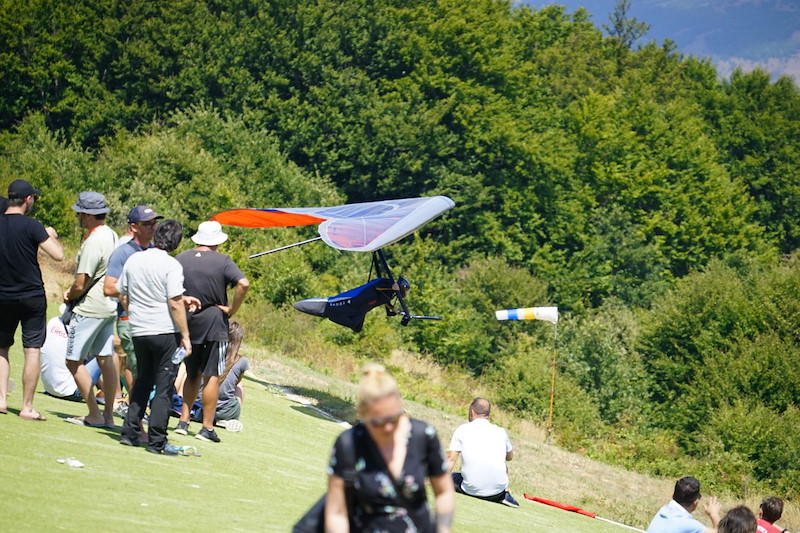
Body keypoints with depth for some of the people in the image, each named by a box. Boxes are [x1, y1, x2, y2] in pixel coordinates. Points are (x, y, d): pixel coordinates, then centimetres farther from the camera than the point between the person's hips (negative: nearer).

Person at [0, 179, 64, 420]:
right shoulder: (31, 226, -15)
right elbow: (58, 255, -17)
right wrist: (52, 236, 2)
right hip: (32, 296, -4)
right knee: (32, 350, 1)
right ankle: (27, 407, 1)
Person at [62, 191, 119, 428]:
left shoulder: (93, 242, -21)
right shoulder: (113, 236, 8)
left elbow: (80, 285, -21)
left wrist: (69, 296, 0)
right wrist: (75, 290, 7)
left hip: (90, 309, -9)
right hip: (110, 306, 9)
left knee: (74, 360, -1)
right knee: (106, 359, 11)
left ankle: (94, 415, 0)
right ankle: (108, 415, 14)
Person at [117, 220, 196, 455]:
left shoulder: (133, 260, 6)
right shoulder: (171, 265, -12)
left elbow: (122, 296, 14)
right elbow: (175, 304, -16)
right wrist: (185, 336, -11)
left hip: (139, 330, 6)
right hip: (166, 331, -6)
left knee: (143, 381, 19)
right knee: (164, 387, 0)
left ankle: (130, 432, 16)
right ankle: (157, 441, 0)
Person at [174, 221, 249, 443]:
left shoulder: (181, 259, 2)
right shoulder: (223, 261, -7)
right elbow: (243, 284, -19)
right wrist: (232, 309, -9)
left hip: (185, 323, 4)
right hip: (214, 324, -4)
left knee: (192, 375, 18)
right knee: (212, 376, 1)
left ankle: (183, 421, 13)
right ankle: (207, 428, 0)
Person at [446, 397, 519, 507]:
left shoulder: (462, 429, 1)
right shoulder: (501, 431, 8)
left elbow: (451, 460, -1)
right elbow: (509, 457, 25)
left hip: (471, 489, -3)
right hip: (498, 489, 3)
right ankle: (505, 494, 13)